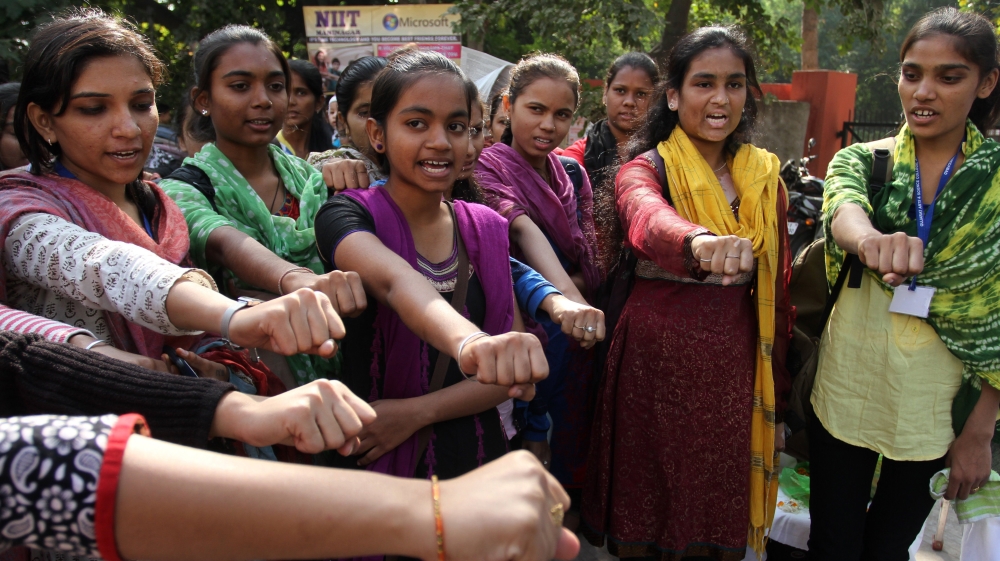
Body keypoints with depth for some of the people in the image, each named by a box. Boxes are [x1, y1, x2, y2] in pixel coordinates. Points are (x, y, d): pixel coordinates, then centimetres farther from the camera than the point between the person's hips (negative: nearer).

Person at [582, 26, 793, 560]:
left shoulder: (765, 176, 5)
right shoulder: (646, 167, -7)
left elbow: (776, 291, 9)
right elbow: (646, 218, -33)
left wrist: (777, 397, 11)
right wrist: (701, 241, -56)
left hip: (735, 370, 4)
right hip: (656, 362, -3)